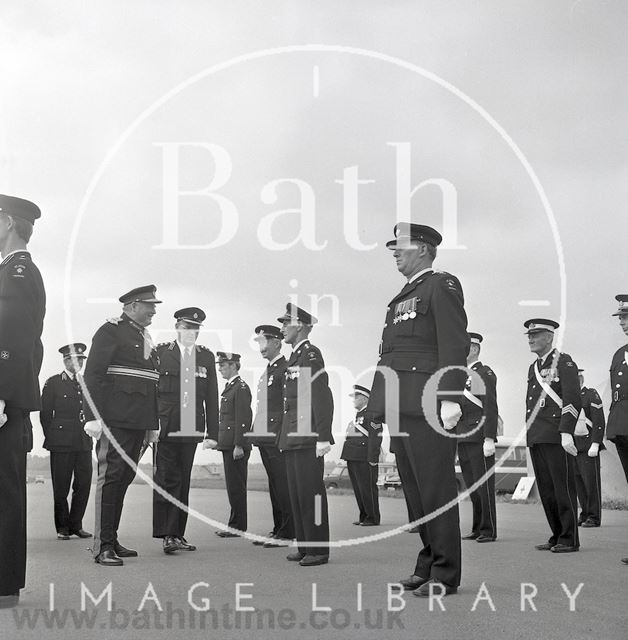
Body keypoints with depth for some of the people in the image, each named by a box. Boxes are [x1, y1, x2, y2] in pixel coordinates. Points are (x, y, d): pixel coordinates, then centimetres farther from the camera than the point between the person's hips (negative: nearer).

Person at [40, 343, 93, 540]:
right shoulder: (53, 383, 1)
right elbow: (45, 414, 1)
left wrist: (90, 431, 9)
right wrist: (51, 439, 0)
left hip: (84, 442, 4)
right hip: (61, 443, -4)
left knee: (84, 484, 1)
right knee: (61, 487, 0)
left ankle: (76, 524, 14)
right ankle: (62, 528, 10)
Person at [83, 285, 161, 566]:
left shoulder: (145, 338, 21)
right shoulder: (111, 331, -3)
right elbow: (93, 375, -11)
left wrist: (153, 424, 19)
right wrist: (94, 417, -19)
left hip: (138, 423, 8)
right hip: (115, 420, -8)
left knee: (124, 479, 10)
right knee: (110, 477, -8)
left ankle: (112, 540, 17)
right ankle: (102, 546, -6)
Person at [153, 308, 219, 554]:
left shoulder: (206, 357, 13)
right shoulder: (160, 352, 3)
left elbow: (211, 399, 12)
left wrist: (212, 433, 7)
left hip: (191, 430, 3)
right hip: (165, 429, -3)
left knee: (183, 482, 7)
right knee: (167, 479, -7)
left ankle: (177, 534, 12)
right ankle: (166, 534, -4)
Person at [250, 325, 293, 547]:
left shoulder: (286, 368, -9)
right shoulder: (267, 372, 21)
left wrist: (280, 433, -20)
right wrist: (255, 433, 18)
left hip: (278, 437, -9)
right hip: (264, 437, 9)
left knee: (283, 485, -6)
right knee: (274, 485, 12)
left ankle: (287, 534, -3)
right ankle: (278, 530, 17)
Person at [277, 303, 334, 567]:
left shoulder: (311, 355, -9)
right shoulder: (294, 358, 19)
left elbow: (323, 399, -16)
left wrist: (323, 437, -21)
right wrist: (284, 436, 16)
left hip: (308, 439, -9)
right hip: (292, 439, 9)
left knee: (310, 493, -6)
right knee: (297, 494, 12)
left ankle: (318, 549, -1)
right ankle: (304, 547, 18)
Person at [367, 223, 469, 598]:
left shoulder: (442, 286, -2)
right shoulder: (404, 297, 24)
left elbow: (455, 345, -12)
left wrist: (451, 398, -21)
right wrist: (382, 401, 18)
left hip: (429, 406, -9)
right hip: (403, 407, 9)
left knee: (436, 488, -6)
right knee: (417, 489, 12)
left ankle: (445, 576, -1)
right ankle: (429, 564, 20)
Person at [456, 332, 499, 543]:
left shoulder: (485, 373, -5)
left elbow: (490, 408, -13)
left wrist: (489, 439, -20)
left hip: (479, 438, -8)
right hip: (462, 439, 8)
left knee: (483, 485, -5)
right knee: (471, 486, 9)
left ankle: (488, 531, -1)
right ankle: (477, 529, 14)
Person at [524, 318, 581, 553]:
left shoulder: (564, 362, -4)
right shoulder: (533, 368, 20)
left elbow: (573, 400, -12)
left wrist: (566, 432, -20)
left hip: (556, 437, -8)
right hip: (536, 438, 8)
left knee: (563, 488, -4)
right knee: (546, 490, 9)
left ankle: (569, 540, 1)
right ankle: (557, 536, 17)